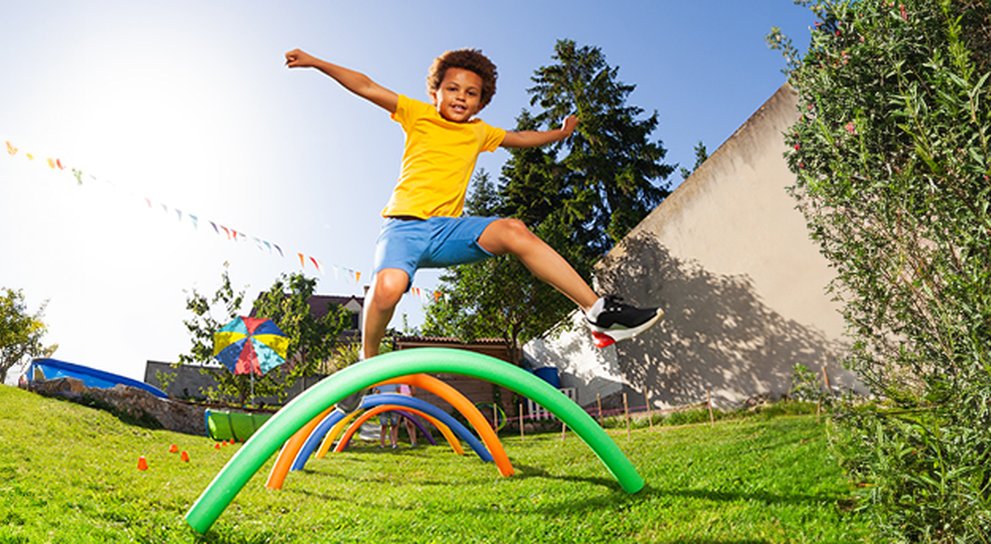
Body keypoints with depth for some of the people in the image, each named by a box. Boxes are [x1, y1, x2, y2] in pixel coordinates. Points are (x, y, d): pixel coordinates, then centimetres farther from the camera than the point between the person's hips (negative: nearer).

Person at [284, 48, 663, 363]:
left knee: (513, 231, -24)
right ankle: (368, 361, -4)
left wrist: (560, 133, 44)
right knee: (388, 286, -35)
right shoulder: (418, 114, 9)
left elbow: (521, 138, 37)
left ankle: (599, 313, -22)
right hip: (404, 224, -3)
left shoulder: (480, 132, 21)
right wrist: (315, 62, 3)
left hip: (447, 228, 3)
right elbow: (367, 87, 6)